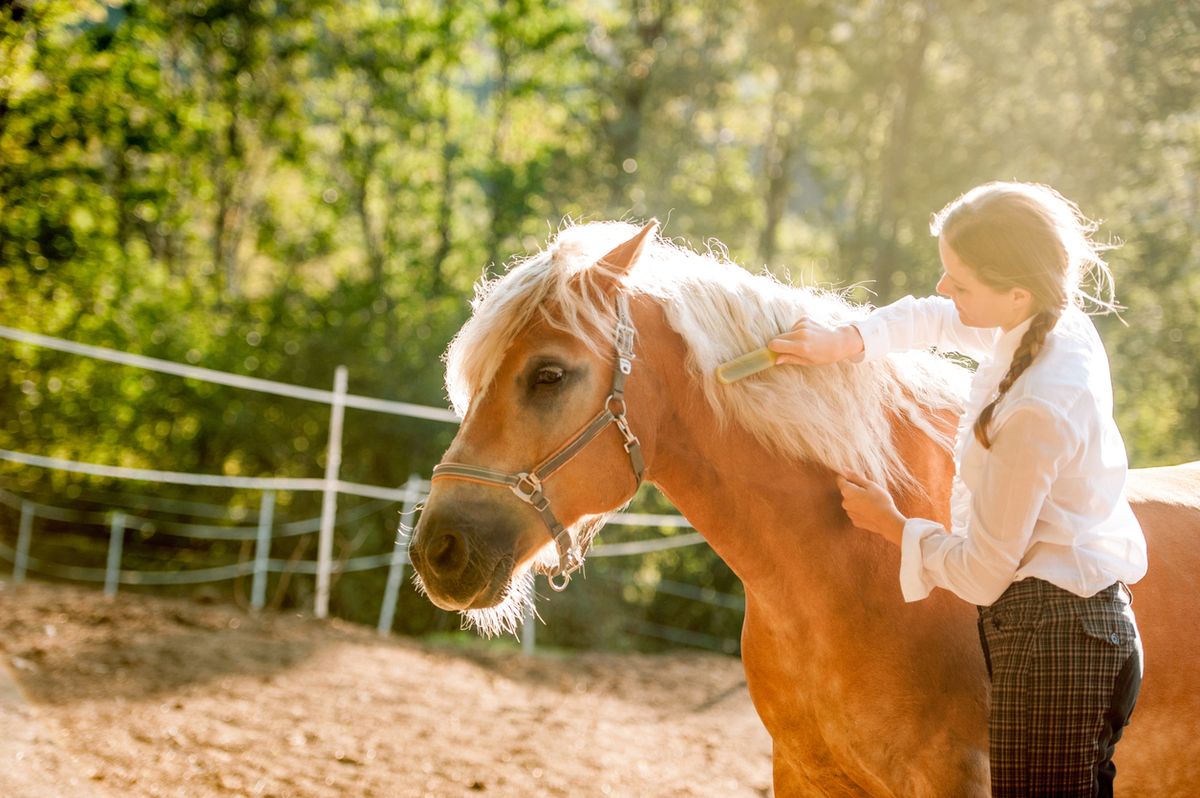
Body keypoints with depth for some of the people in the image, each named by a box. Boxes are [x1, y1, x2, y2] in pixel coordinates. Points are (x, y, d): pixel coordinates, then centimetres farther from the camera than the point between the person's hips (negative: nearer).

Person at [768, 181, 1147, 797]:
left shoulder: (1037, 410, -26)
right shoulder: (1059, 324, 1)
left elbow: (981, 574, -18)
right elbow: (934, 319, 23)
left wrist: (891, 525, -1)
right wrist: (842, 343, 7)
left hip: (1050, 639, -10)